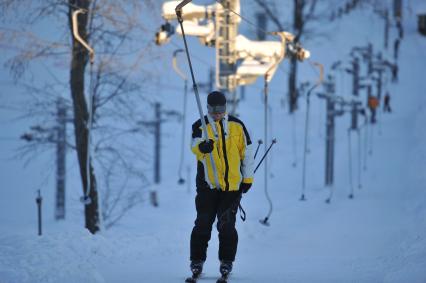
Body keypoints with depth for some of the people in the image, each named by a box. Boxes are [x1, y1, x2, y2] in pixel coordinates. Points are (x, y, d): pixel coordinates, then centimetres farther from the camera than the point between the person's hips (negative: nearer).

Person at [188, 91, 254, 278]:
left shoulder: (237, 125, 7)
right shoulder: (200, 126, 1)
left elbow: (247, 152, 12)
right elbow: (196, 147, -18)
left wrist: (247, 178, 9)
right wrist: (202, 147, -42)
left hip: (232, 184, 1)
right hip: (208, 184, -1)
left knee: (227, 226, -1)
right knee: (203, 224, 0)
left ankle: (226, 261, 10)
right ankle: (197, 260, 11)